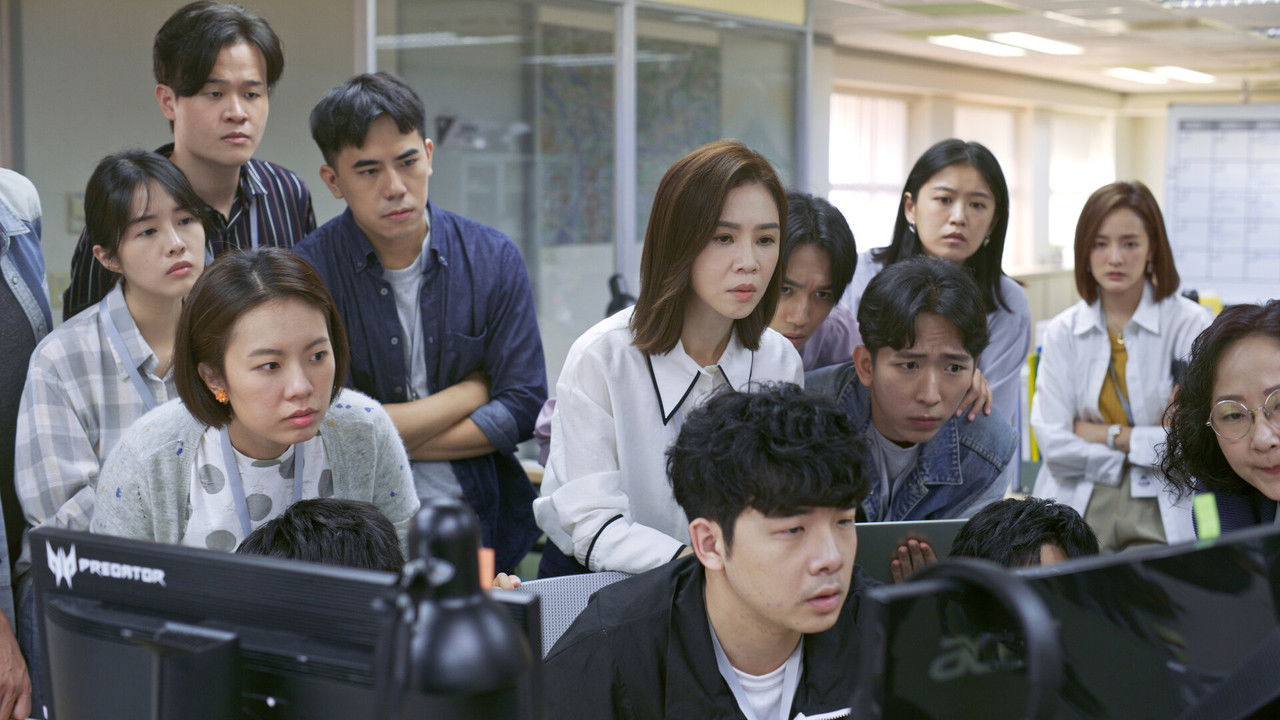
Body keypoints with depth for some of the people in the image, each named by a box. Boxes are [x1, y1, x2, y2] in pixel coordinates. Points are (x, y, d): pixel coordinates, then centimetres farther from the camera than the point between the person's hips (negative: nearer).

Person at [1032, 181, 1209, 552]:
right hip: (1078, 511, 2)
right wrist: (1144, 448, -6)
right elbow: (1053, 444, -3)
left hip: (1161, 517, -2)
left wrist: (1107, 435, -5)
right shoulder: (1064, 331, 6)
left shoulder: (1190, 324, -2)